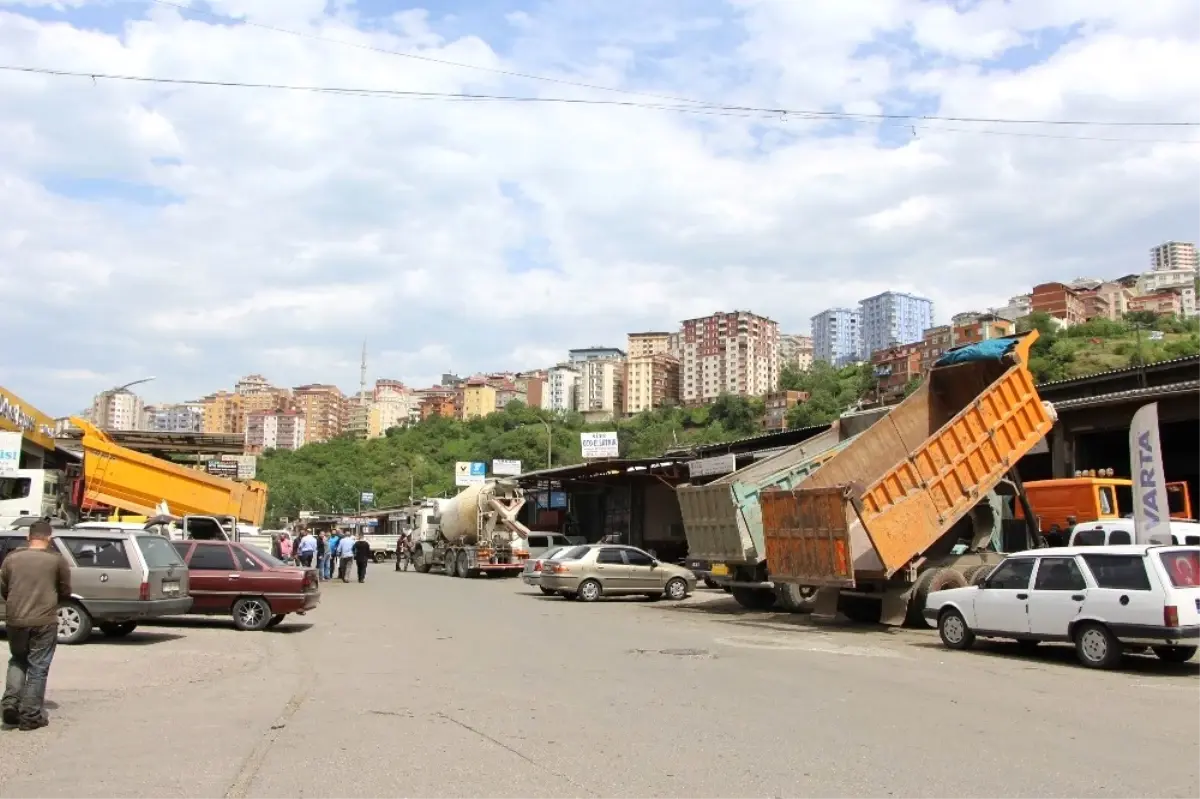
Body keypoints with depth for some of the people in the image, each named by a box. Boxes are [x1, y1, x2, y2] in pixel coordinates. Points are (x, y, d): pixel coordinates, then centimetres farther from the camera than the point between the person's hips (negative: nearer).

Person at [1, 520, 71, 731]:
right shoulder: (57, 560, -3)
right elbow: (65, 592, 4)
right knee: (38, 668, 5)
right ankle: (31, 716, 7)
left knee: (17, 661, 24)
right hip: (44, 621, -3)